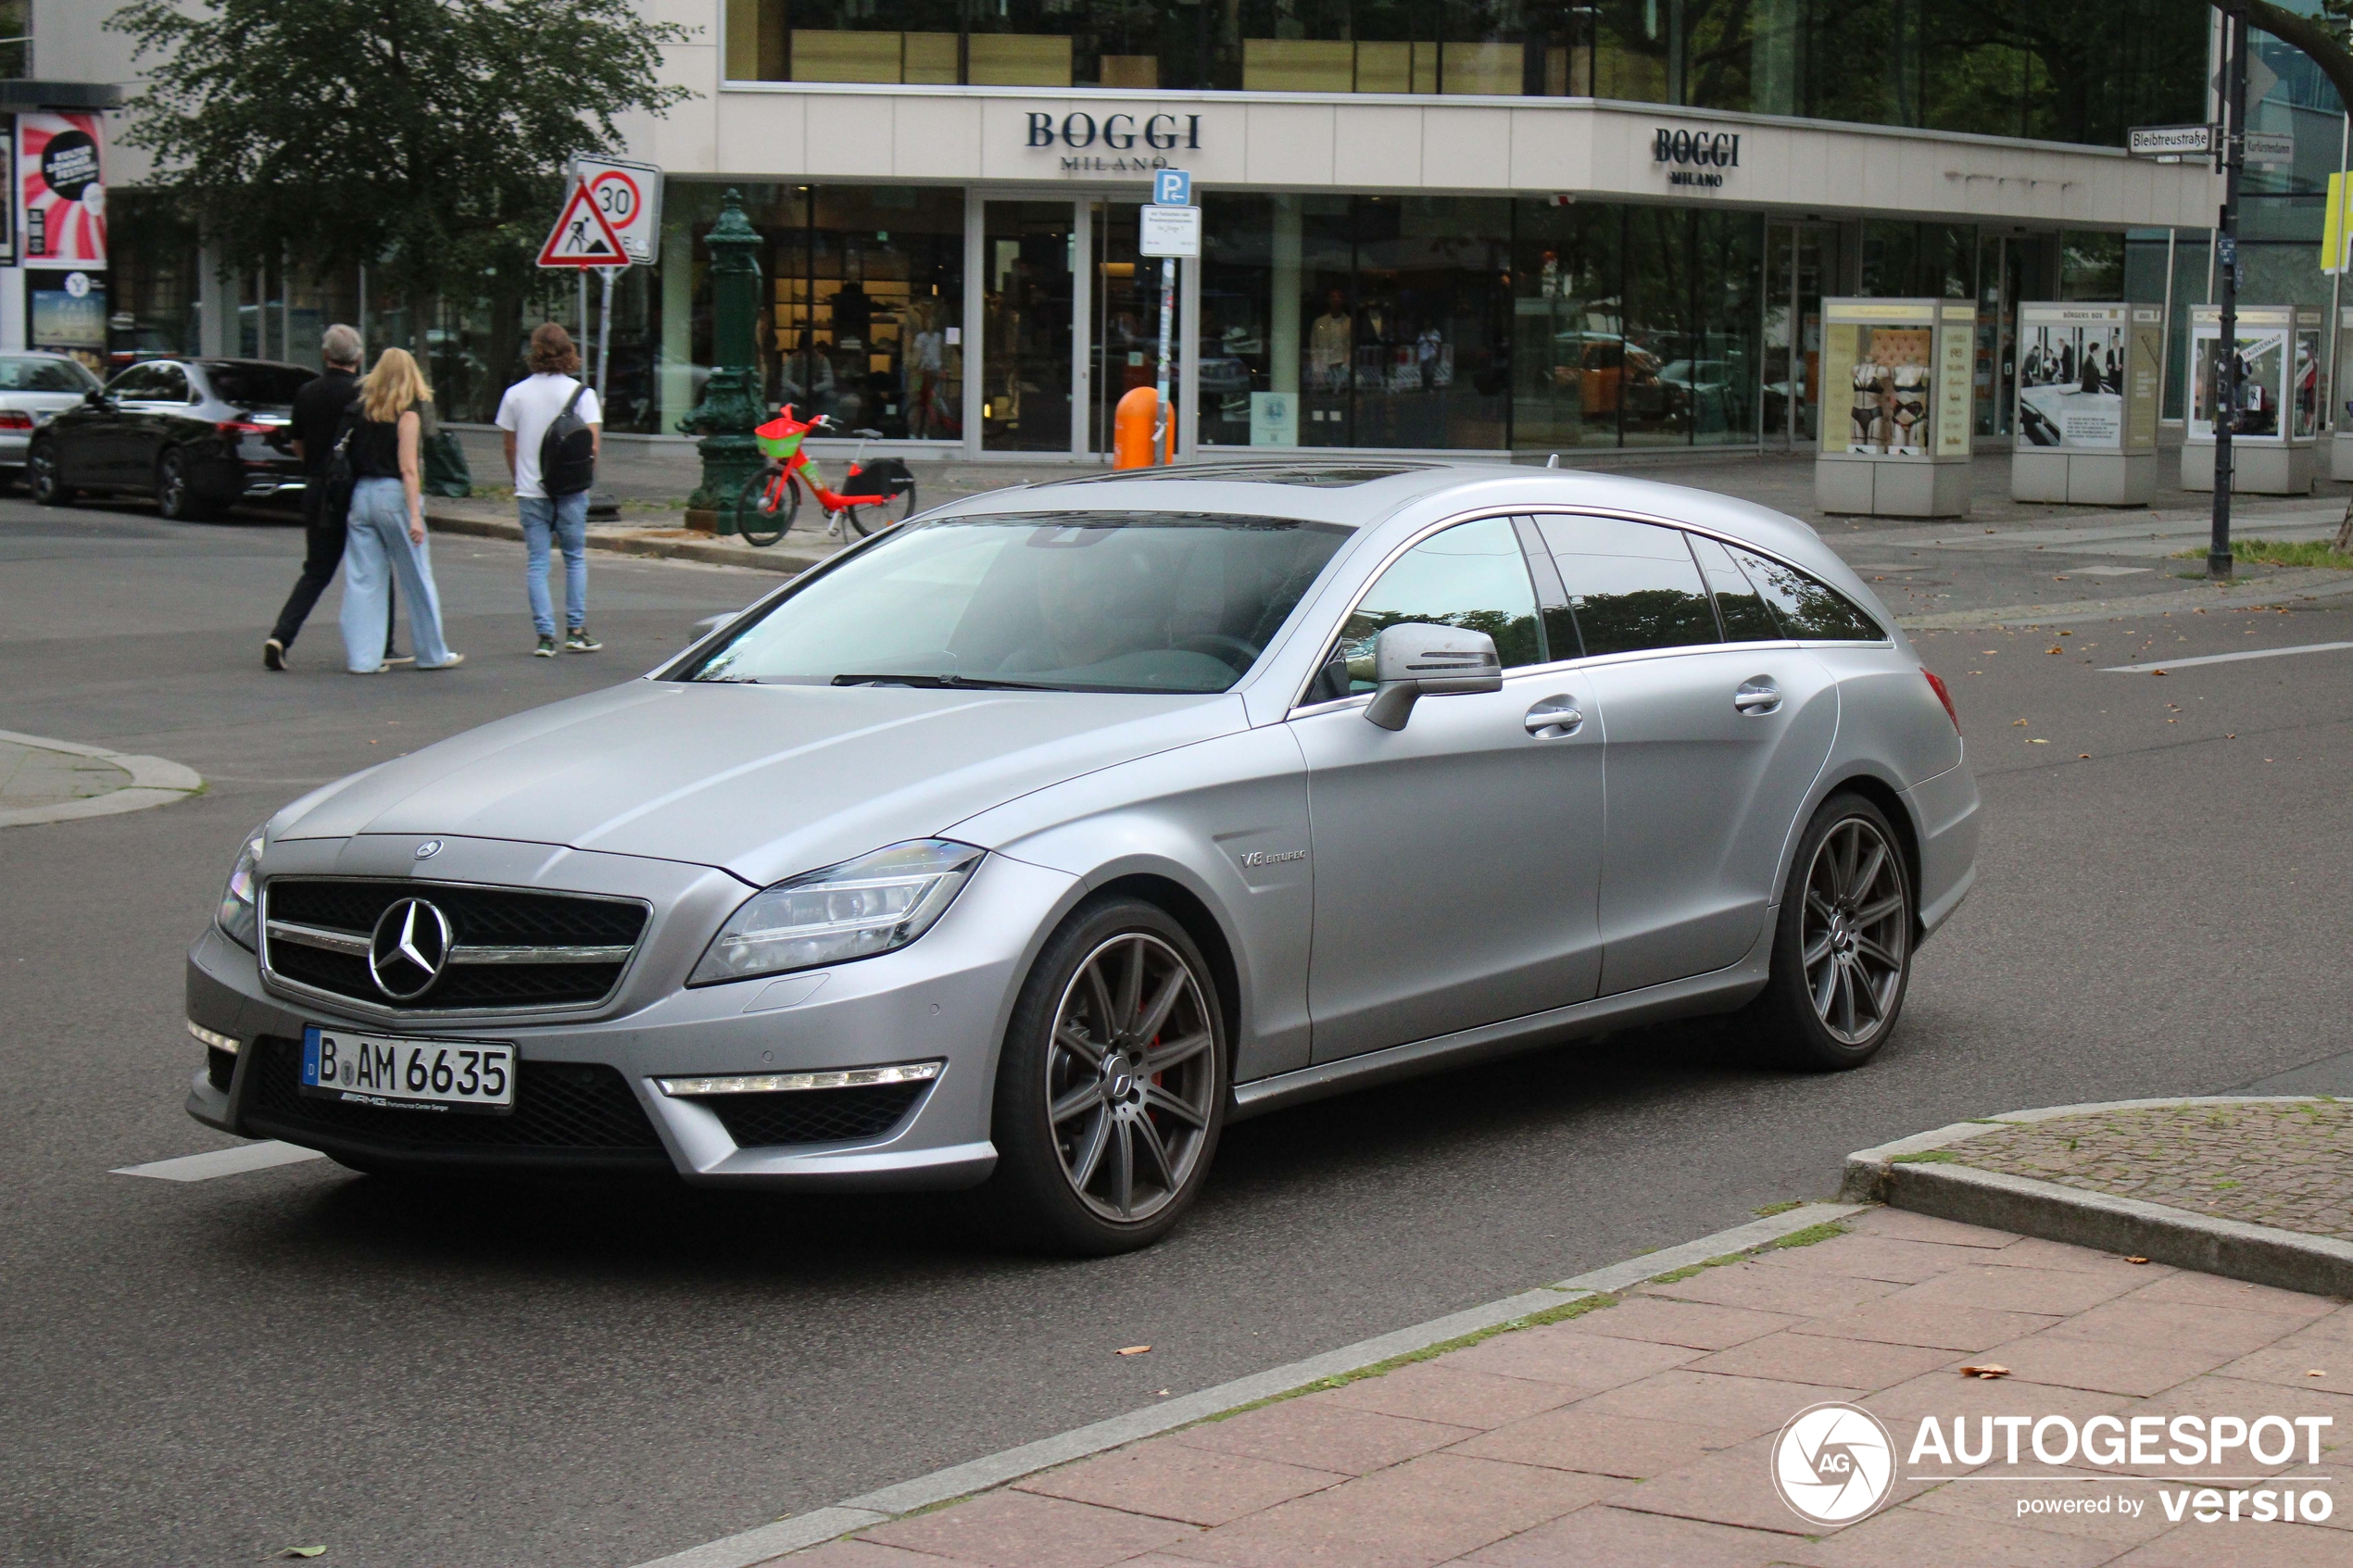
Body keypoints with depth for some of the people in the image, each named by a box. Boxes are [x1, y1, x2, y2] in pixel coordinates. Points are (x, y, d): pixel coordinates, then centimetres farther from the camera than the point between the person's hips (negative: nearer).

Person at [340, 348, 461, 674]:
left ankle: (361, 656, 2)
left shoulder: (362, 407, 5)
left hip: (361, 493, 4)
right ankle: (432, 654, 17)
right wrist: (415, 516, -13)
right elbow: (408, 469, -12)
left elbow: (353, 456, 3)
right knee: (418, 579, 8)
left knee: (361, 580, 5)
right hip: (394, 494, -4)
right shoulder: (408, 413, -7)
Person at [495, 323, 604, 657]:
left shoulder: (515, 394, 1)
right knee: (575, 558, 12)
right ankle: (575, 631, 10)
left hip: (530, 492, 1)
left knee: (537, 564, 4)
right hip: (570, 491, -1)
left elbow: (510, 447, 7)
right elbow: (593, 445, -10)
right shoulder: (581, 392, -5)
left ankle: (545, 636, -2)